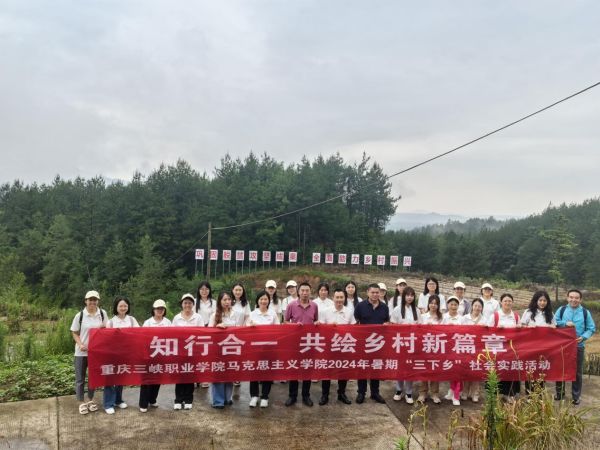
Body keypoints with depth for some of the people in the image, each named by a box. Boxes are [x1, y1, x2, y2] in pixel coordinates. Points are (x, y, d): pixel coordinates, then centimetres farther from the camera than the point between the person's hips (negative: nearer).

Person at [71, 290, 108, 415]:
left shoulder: (103, 313, -3)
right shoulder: (80, 315, -7)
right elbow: (74, 333, -1)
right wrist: (80, 344, -17)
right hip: (82, 352, -2)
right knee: (80, 378, 7)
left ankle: (90, 400, 29)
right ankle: (82, 403, 20)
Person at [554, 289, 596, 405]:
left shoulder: (585, 312, -5)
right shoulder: (561, 310, -2)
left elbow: (591, 329, -1)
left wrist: (583, 337, -17)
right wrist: (565, 323, -17)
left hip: (578, 346, -1)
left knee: (577, 372, 9)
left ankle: (576, 396, 22)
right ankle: (559, 393, 27)